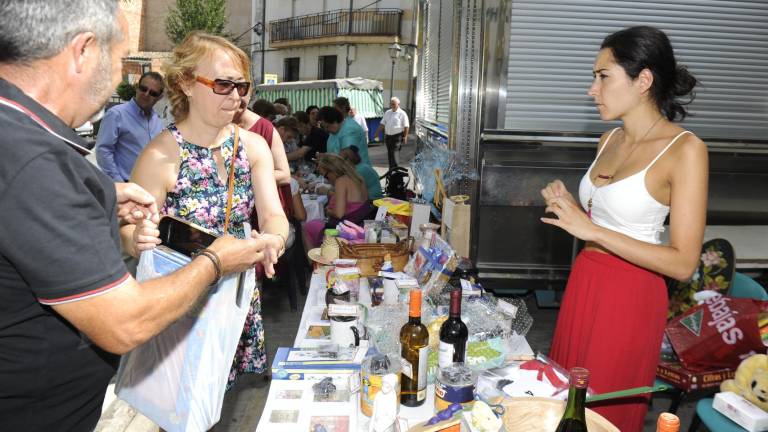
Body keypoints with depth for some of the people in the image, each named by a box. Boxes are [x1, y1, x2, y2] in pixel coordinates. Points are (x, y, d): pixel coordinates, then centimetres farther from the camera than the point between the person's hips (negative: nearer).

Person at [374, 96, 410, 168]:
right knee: (389, 153, 11)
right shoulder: (387, 113, 13)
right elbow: (382, 124, 15)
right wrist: (377, 133, 9)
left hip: (397, 136, -6)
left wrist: (405, 136, -12)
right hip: (388, 136, 6)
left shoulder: (402, 114, -5)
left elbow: (406, 126, -7)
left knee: (395, 154, -11)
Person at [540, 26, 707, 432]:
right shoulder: (609, 139, 6)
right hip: (583, 281, 7)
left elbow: (683, 263, -18)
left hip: (630, 296, -6)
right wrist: (569, 207, -3)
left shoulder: (685, 150, -15)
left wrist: (592, 230, -22)